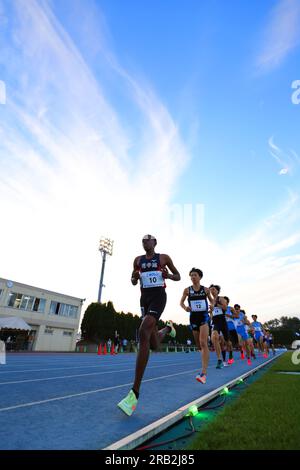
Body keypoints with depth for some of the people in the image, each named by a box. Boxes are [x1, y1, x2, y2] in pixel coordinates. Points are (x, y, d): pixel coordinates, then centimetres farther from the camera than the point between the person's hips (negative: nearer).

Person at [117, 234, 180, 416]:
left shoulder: (164, 258, 3)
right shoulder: (138, 260, 12)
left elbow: (178, 276, 11)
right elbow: (134, 282, 18)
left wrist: (168, 275, -11)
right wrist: (134, 277, -6)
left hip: (159, 296, -5)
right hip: (144, 297, 5)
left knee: (143, 333, -25)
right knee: (154, 345, 9)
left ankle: (135, 392, -19)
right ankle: (167, 328, 48)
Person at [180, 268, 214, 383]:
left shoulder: (206, 290, 1)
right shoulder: (187, 290, 0)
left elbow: (211, 300, 16)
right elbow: (181, 302, 7)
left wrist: (212, 305, -6)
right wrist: (185, 307, -14)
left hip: (204, 316, -2)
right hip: (193, 317, 2)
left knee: (203, 343, -17)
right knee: (199, 345, 13)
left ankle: (203, 373, -17)